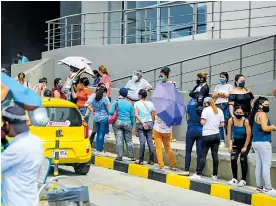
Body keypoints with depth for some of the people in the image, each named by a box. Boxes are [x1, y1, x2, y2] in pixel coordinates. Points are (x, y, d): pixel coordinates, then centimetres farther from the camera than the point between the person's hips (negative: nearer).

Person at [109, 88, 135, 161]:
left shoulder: (116, 102, -3)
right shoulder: (129, 104, 4)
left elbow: (110, 112, -11)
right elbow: (132, 116, 7)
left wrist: (116, 113, 11)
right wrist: (132, 125, 17)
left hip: (117, 123, -1)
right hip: (127, 123, 2)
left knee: (119, 140, 0)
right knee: (129, 140, 9)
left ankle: (119, 156, -2)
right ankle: (131, 156, 14)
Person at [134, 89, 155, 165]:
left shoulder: (137, 103, -3)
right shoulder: (151, 104, 5)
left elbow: (136, 115, -14)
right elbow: (153, 115, 6)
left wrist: (142, 123, -13)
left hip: (140, 124, -3)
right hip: (149, 123, 3)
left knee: (142, 141, -5)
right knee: (150, 141, 5)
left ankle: (141, 160, -4)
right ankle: (151, 160, 6)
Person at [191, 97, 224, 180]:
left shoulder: (206, 109, -5)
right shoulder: (219, 111, 8)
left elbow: (202, 122, -13)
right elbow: (222, 124, 6)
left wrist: (201, 121, 9)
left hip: (207, 135, -4)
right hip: (216, 135, 4)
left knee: (203, 155, -2)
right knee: (215, 155, 6)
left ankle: (198, 174, -4)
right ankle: (215, 175, 8)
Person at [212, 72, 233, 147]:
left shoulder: (229, 86, 9)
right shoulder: (217, 86, 21)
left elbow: (228, 95, -5)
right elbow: (213, 96, 12)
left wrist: (218, 94, 0)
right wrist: (223, 94, -1)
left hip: (226, 105, -4)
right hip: (218, 105, 4)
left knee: (227, 122, -12)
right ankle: (222, 140, 2)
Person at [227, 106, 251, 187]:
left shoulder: (246, 121, -22)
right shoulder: (231, 120, -13)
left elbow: (248, 135, -17)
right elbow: (229, 133, -6)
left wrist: (245, 147, -13)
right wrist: (230, 145, -10)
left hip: (245, 142, -3)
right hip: (236, 142, 3)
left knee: (243, 159, -12)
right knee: (233, 159, -10)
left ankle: (243, 180, -4)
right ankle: (234, 179, -1)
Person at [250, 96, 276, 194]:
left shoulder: (255, 114, 16)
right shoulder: (262, 114, -13)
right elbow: (265, 128, -23)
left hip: (256, 142, 9)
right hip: (263, 142, -9)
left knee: (259, 165, 9)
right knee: (266, 165, -8)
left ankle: (259, 187, 12)